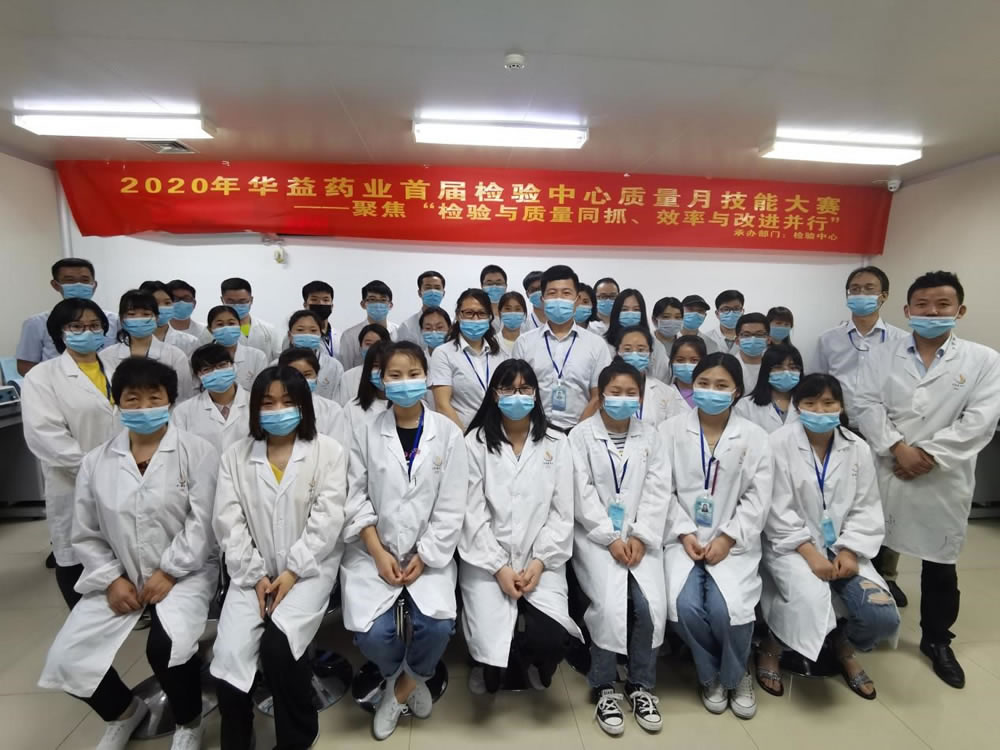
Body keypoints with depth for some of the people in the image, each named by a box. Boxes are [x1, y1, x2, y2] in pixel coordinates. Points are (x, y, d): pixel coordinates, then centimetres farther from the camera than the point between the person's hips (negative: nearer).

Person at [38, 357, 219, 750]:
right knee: (65, 658, -7)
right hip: (120, 575, 5)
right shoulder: (96, 461, 4)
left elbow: (203, 522, -12)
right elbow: (86, 535, 8)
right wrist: (112, 579, -5)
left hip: (186, 571, -4)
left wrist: (168, 572, -17)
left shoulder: (197, 452, -8)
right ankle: (123, 710, 28)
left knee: (167, 646, -28)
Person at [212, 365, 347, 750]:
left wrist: (292, 571, -14)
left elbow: (327, 519, -8)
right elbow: (229, 524, 0)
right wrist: (254, 575, -8)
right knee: (229, 654, -16)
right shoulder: (235, 457, 6)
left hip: (309, 567, -3)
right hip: (254, 571, 3)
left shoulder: (328, 451, -2)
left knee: (278, 643, -22)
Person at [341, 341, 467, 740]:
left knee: (437, 625, -21)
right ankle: (406, 680, 21)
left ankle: (403, 685, 15)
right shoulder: (366, 432, -1)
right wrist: (378, 553, -11)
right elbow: (355, 498, -3)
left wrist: (424, 557, -10)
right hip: (373, 551, 1)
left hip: (430, 552, 0)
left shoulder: (447, 432, -3)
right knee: (373, 633, -17)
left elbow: (452, 505, -4)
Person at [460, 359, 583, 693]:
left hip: (540, 560, 1)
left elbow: (562, 512, 1)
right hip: (486, 560, -1)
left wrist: (539, 562, -10)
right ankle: (493, 668, 20)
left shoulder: (556, 444, 4)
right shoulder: (476, 442, -1)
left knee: (552, 639, -18)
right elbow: (473, 513, -5)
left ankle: (532, 665, 20)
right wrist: (499, 567, -12)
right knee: (491, 640, -19)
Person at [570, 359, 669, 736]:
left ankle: (641, 685, 9)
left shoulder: (649, 435, 9)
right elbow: (582, 493, -8)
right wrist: (611, 538, -13)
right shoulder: (581, 434, -2)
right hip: (596, 535, -3)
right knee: (610, 603, -20)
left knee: (651, 603, -16)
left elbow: (658, 490, 3)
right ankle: (604, 688, 3)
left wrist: (640, 537, -9)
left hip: (640, 535, 3)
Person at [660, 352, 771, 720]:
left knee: (727, 608, -22)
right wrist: (684, 533, -11)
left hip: (733, 541, 0)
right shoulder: (670, 430, 1)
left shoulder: (754, 437, 3)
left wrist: (728, 537, -11)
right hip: (684, 537, 0)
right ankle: (710, 675, 12)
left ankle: (735, 675, 14)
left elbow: (758, 498, -1)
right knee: (685, 606, -21)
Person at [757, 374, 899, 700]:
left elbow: (866, 510, 4)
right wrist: (810, 553, -18)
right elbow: (778, 511, -12)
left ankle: (844, 645, 24)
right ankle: (771, 646, 3)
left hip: (842, 547, 5)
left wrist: (849, 552, -10)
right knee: (811, 599, -30)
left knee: (884, 618, -14)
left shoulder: (858, 449, 3)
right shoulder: (779, 443, -11)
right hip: (792, 545, -4)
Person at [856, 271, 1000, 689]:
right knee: (874, 553, 12)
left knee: (940, 565, 12)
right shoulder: (883, 357, 4)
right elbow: (868, 407, -4)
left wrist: (929, 455, -16)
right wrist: (898, 447, -17)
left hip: (944, 480, -1)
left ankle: (937, 640, 32)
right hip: (885, 473, 1)